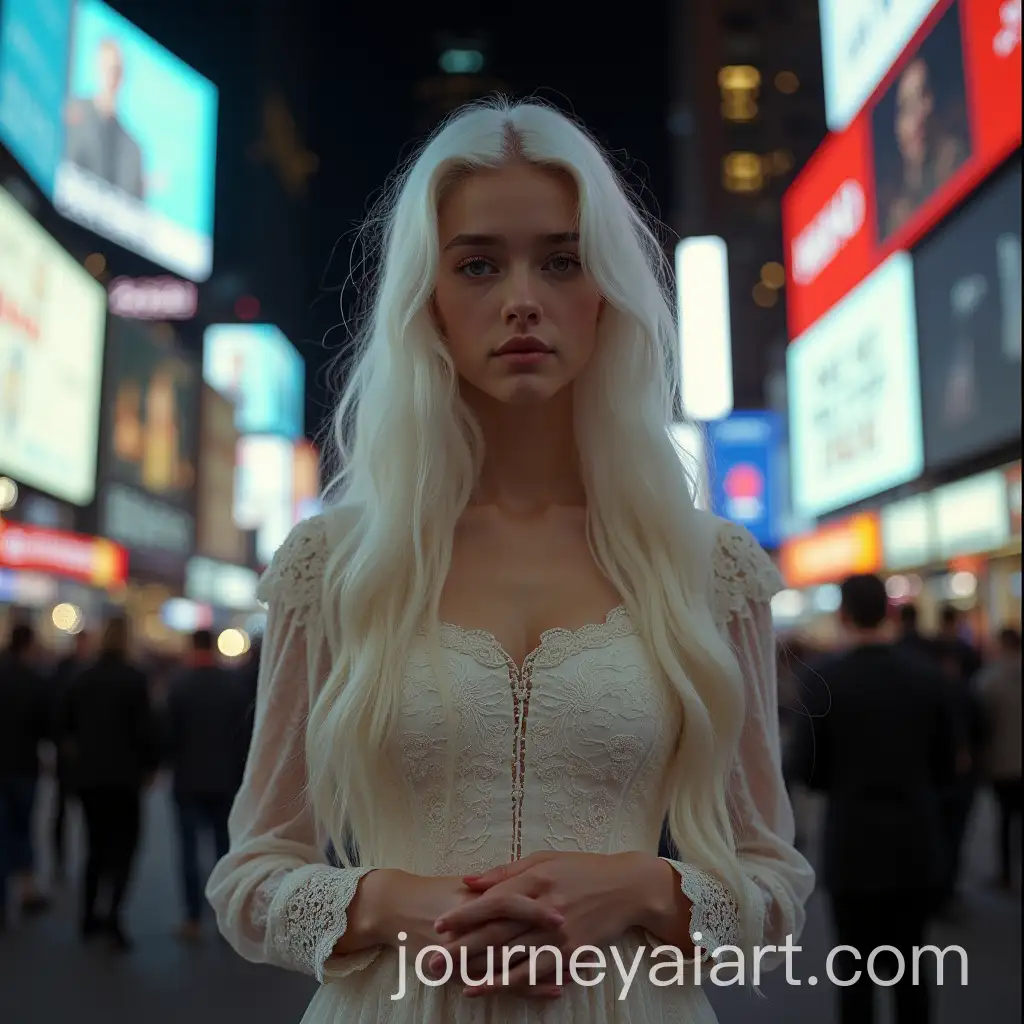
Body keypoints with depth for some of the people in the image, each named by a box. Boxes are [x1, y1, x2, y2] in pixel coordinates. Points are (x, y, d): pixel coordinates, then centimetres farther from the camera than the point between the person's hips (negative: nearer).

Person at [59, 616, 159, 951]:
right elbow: (145, 728, -14)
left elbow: (65, 725, 13)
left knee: (97, 844, 16)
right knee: (124, 844, 1)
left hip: (87, 775, 5)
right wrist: (150, 765, 0)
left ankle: (90, 917, 20)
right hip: (123, 775, -5)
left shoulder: (82, 679, 5)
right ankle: (113, 915, -14)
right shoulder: (134, 679, -12)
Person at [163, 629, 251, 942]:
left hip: (189, 779, -2)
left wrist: (171, 763, 10)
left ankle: (194, 920, 3)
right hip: (225, 778, 2)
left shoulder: (180, 683, -8)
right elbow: (244, 731, -1)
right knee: (225, 848, 8)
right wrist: (240, 772, 8)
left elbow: (171, 730, -7)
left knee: (190, 849, 3)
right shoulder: (236, 683, -2)